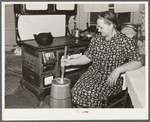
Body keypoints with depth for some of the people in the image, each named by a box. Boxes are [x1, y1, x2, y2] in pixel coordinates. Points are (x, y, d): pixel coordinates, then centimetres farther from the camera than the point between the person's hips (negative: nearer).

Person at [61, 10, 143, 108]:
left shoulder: (125, 41, -8)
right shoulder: (96, 38, 7)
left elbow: (138, 62, -13)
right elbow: (88, 57, 13)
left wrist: (118, 69, -25)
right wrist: (71, 62, 1)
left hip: (112, 78, -4)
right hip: (93, 73, 5)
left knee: (92, 94, -29)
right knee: (76, 91, -22)